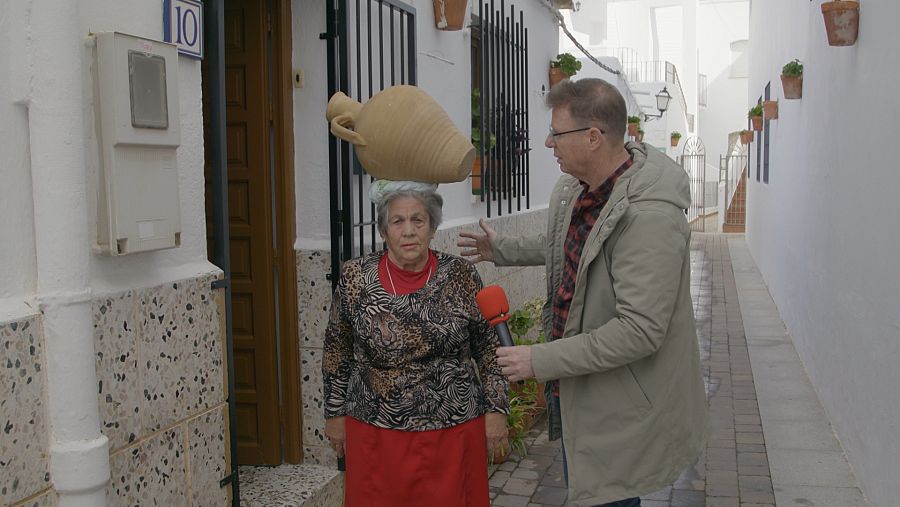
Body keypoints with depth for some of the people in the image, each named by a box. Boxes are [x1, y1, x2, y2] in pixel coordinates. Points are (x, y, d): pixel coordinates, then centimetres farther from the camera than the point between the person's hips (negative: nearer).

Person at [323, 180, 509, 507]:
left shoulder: (460, 275, -7)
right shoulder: (355, 278, -6)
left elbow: (489, 348, 2)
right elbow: (337, 351, 6)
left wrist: (496, 409, 0)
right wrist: (335, 413, 8)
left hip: (453, 430, 0)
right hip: (376, 431, 1)